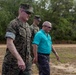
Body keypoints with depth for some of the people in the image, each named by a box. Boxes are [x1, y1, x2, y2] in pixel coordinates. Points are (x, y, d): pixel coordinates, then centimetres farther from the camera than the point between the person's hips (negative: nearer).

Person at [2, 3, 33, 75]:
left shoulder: (27, 26, 12)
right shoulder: (13, 24, -12)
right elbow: (9, 43, -22)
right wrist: (19, 59, -30)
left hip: (25, 62, 7)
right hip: (12, 62, -7)